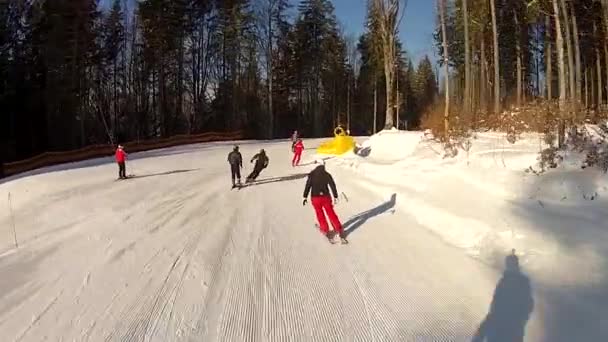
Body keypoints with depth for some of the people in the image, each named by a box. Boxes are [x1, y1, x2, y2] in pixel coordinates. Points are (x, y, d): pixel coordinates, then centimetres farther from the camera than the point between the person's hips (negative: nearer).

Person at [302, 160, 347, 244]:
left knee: (320, 215, 15)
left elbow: (307, 186, -6)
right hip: (326, 197, 0)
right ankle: (339, 231, 5)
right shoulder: (327, 175, -3)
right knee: (331, 214, 8)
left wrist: (305, 197, -3)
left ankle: (326, 231, 17)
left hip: (315, 198, 0)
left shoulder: (311, 175, -3)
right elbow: (333, 186, -3)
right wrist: (335, 197, 3)